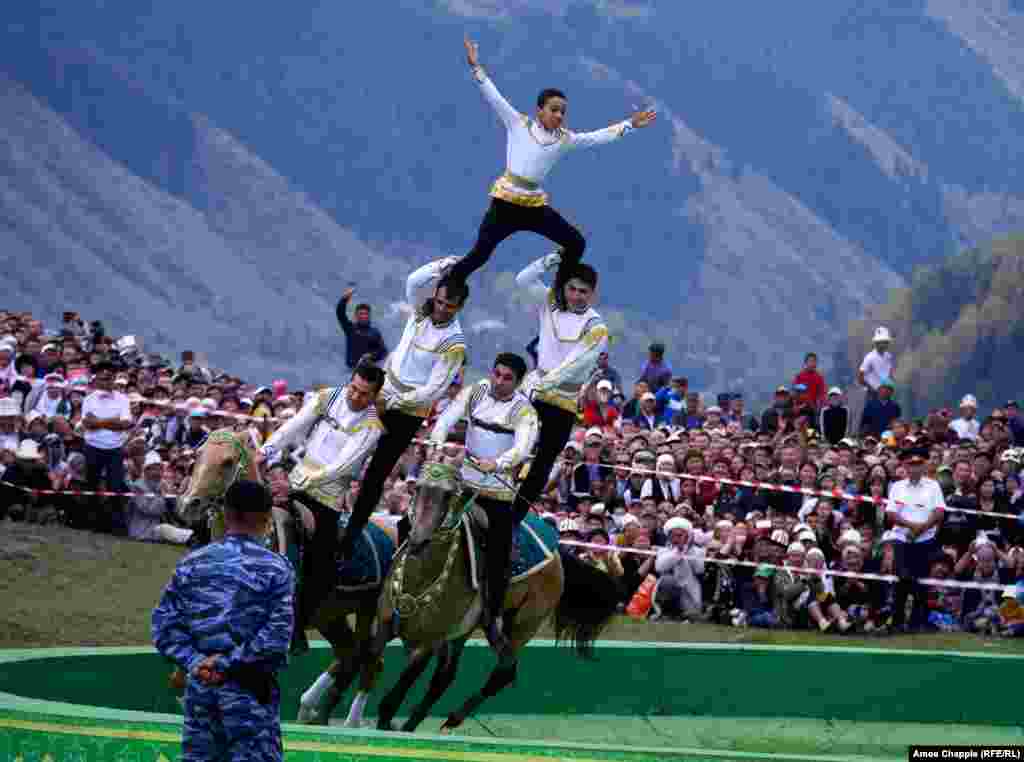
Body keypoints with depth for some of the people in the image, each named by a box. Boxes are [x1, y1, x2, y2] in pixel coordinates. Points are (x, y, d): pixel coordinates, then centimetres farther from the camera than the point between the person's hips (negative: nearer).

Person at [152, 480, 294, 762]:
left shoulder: (191, 563, 6)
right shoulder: (274, 567, -6)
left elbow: (164, 623, 1)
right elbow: (277, 635, -15)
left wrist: (194, 662, -6)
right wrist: (229, 662, -12)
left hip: (199, 685, 4)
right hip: (250, 692, -4)